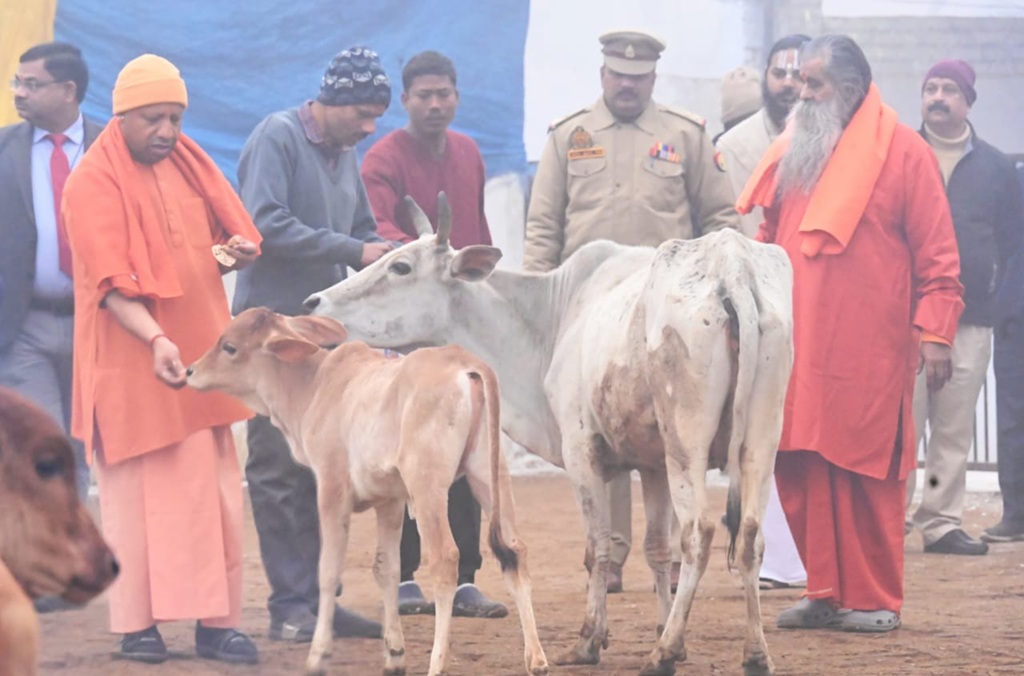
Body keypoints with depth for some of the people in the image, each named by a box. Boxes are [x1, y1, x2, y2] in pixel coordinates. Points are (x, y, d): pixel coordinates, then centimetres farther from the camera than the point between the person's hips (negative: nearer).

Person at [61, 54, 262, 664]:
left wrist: (235, 252, -6)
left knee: (214, 490, 1)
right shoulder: (94, 182, -9)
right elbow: (110, 282, -18)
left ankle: (216, 620, 2)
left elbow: (223, 238, 19)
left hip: (203, 350, 6)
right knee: (139, 488, -3)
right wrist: (155, 339, -31)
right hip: (133, 356, -6)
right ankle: (139, 625, 1)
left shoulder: (190, 164, 10)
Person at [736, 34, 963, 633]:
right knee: (799, 469, 1)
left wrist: (935, 333, -10)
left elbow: (937, 256, -2)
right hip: (796, 347, 5)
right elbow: (769, 242, 20)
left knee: (866, 472, -2)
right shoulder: (793, 151, 15)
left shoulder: (904, 152, 0)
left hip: (868, 352, -5)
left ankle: (875, 600, 6)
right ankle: (826, 593, 10)